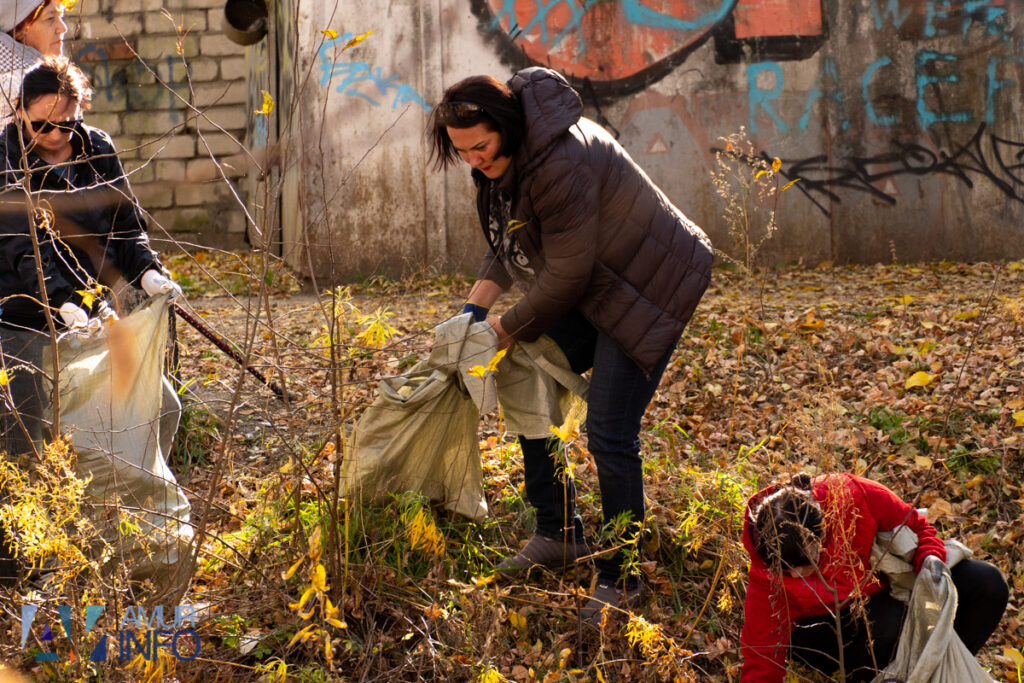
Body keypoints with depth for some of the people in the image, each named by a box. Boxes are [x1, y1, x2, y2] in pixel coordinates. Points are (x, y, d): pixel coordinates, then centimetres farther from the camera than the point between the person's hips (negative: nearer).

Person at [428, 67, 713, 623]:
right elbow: (509, 240, 12)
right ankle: (559, 534, 24)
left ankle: (620, 579, 4)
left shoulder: (562, 165, -33)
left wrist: (510, 328, -14)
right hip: (589, 287, 10)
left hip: (647, 291, -10)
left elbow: (566, 276, -27)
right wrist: (479, 301, -2)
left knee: (610, 435, -12)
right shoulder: (503, 157, -2)